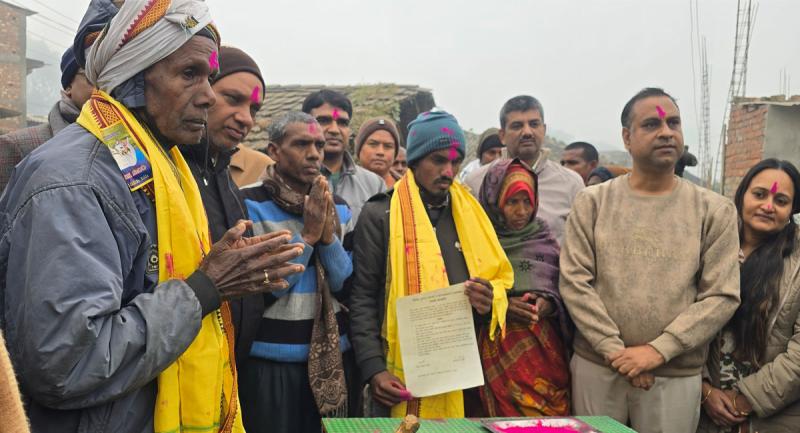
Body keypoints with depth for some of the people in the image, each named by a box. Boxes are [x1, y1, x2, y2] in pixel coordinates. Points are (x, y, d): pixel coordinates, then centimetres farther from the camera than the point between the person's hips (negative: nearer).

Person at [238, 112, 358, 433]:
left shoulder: (338, 208, 7)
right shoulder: (250, 205, -8)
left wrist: (329, 237, -13)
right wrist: (307, 236, -18)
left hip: (334, 360, 5)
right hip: (270, 364, -4)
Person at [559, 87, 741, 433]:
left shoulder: (715, 210, 2)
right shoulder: (592, 201, 1)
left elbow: (722, 296, -5)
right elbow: (574, 282, -5)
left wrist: (658, 350, -13)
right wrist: (614, 350, -12)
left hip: (675, 374, 0)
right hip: (596, 366, 0)